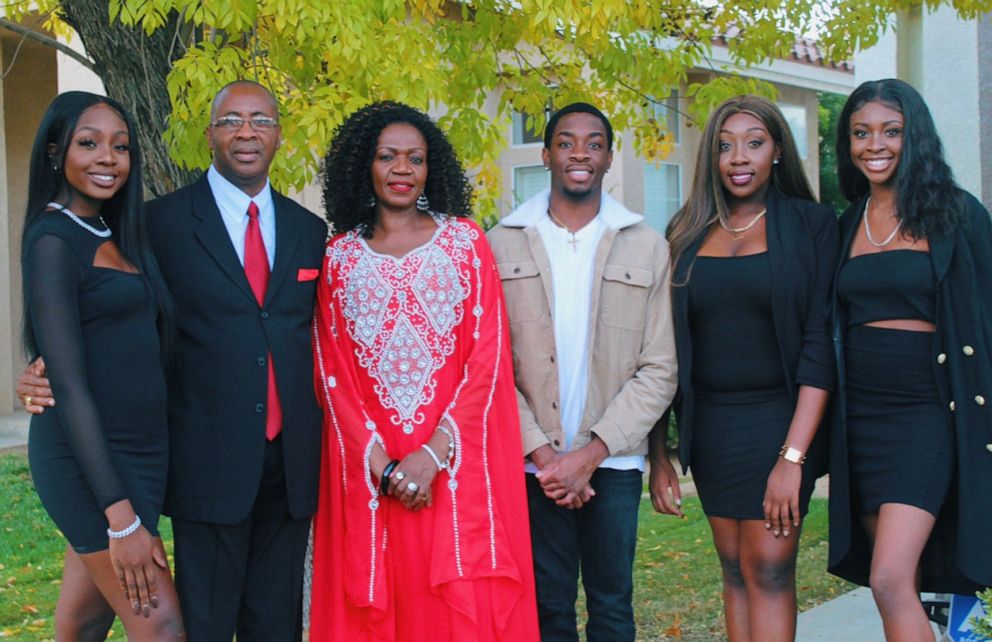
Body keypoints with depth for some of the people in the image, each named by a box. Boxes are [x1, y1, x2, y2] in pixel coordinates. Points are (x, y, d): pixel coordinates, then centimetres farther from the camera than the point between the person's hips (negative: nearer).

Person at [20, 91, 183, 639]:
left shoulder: (114, 236, 14)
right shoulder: (54, 239, -11)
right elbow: (68, 383, -17)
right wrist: (121, 515, -20)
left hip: (139, 452, 7)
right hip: (89, 463, -7)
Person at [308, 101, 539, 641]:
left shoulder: (464, 240, 5)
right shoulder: (339, 256, 9)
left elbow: (488, 355, -2)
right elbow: (331, 373, 4)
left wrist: (434, 454, -12)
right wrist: (380, 464, -9)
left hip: (458, 466, -1)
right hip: (367, 470, 1)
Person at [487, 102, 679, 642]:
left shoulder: (647, 248, 4)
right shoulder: (503, 244, 3)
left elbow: (658, 370, -1)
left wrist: (591, 454, -10)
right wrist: (541, 451, -10)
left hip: (613, 462, 0)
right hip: (535, 465, 0)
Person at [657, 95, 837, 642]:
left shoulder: (810, 224, -3)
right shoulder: (688, 233, 7)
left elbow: (820, 347, -9)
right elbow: (668, 346, 9)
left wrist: (793, 457, -16)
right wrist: (658, 449, 3)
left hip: (779, 421, -4)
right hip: (709, 425, 4)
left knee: (768, 571, -4)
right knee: (735, 572, 8)